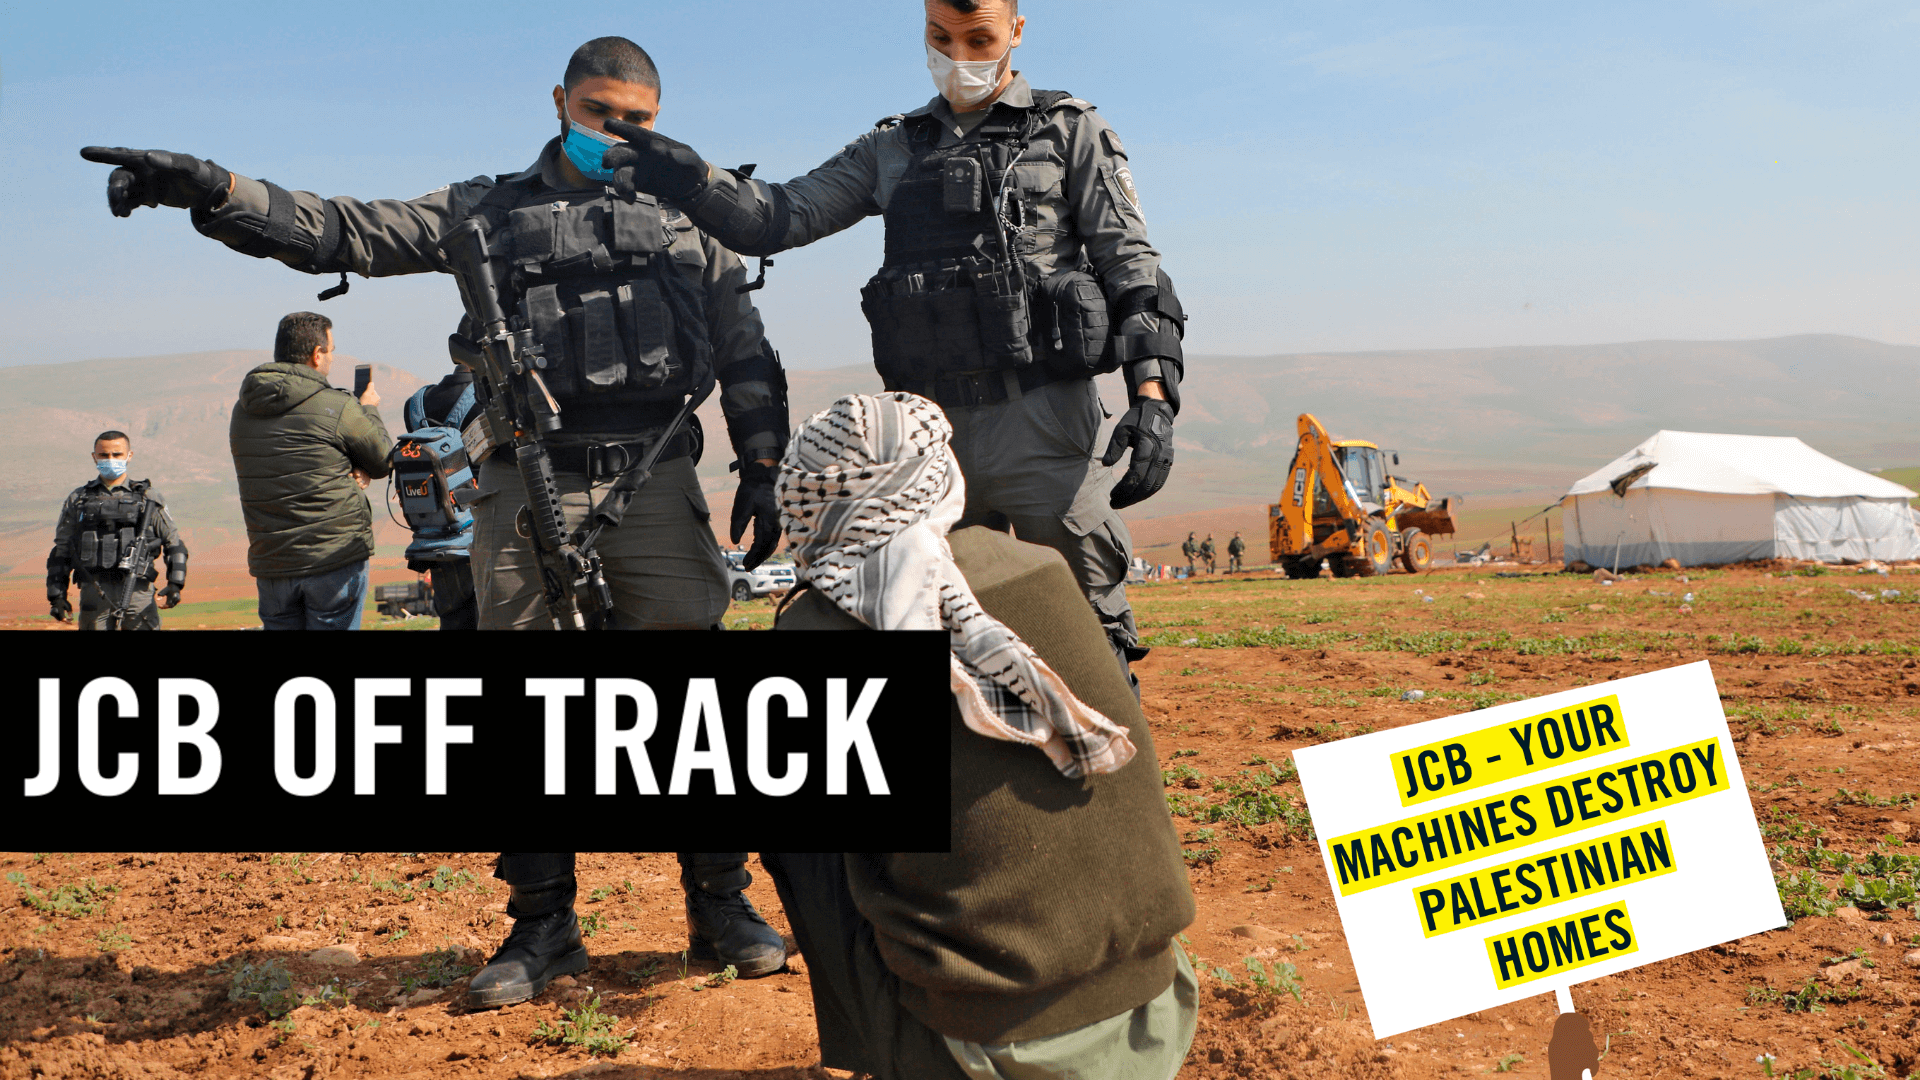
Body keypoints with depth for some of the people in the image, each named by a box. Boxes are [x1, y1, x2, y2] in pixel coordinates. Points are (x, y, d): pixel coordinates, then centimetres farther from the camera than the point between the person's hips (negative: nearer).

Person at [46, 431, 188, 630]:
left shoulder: (148, 499, 12)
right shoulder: (77, 501, 16)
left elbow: (174, 544, 12)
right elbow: (60, 552, 18)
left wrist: (175, 584, -1)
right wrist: (56, 595, 9)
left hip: (138, 591, -1)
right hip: (94, 593, 1)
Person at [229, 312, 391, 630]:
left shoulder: (242, 412, 9)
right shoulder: (336, 407, -11)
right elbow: (385, 460, 1)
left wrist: (349, 473, 0)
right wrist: (369, 409, 18)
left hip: (271, 564, 5)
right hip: (335, 556, -5)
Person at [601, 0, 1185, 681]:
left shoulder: (1071, 132, 8)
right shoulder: (892, 150, 18)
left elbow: (1130, 264, 1)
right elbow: (783, 216, 12)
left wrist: (1153, 393, -12)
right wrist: (692, 179, -7)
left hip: (1043, 421, -4)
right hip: (932, 428, 4)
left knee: (1087, 623, -3)